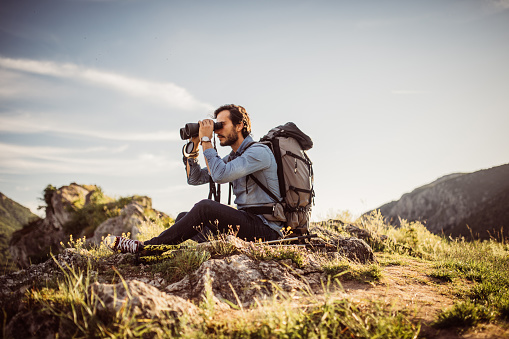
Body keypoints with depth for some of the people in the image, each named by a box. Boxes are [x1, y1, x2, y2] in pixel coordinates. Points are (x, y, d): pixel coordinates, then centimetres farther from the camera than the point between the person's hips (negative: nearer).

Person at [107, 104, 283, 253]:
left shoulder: (259, 152, -11)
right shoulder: (232, 158, 18)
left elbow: (219, 175, -24)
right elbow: (195, 178, 17)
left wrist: (206, 140, -14)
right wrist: (194, 145, 6)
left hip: (266, 229, -9)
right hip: (245, 221, 9)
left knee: (205, 207, -25)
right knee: (184, 217, 0)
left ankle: (145, 247, -18)